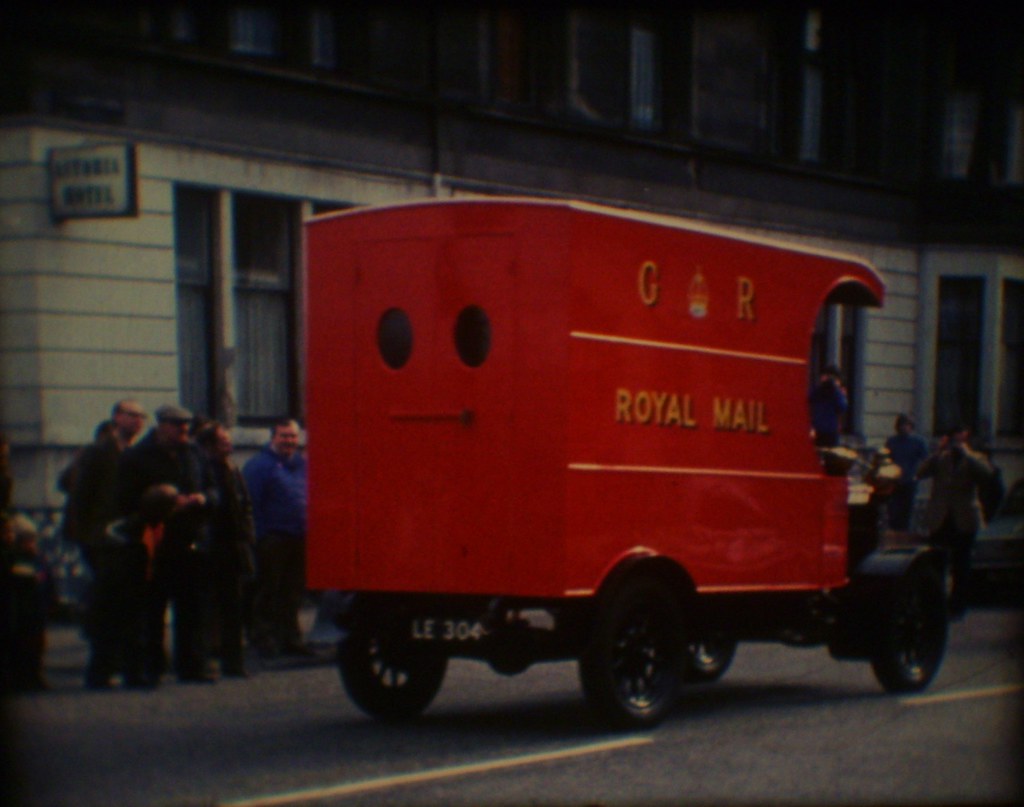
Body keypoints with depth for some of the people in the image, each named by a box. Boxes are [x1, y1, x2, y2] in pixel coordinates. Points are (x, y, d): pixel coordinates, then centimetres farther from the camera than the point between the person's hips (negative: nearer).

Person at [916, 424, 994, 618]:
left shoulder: (975, 460, 4)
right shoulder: (940, 459, 7)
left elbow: (986, 473, -17)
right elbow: (921, 473, -9)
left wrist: (966, 454, -18)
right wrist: (939, 452, -15)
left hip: (963, 522, -1)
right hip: (939, 520, 1)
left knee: (960, 566, 5)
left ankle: (958, 605, 13)